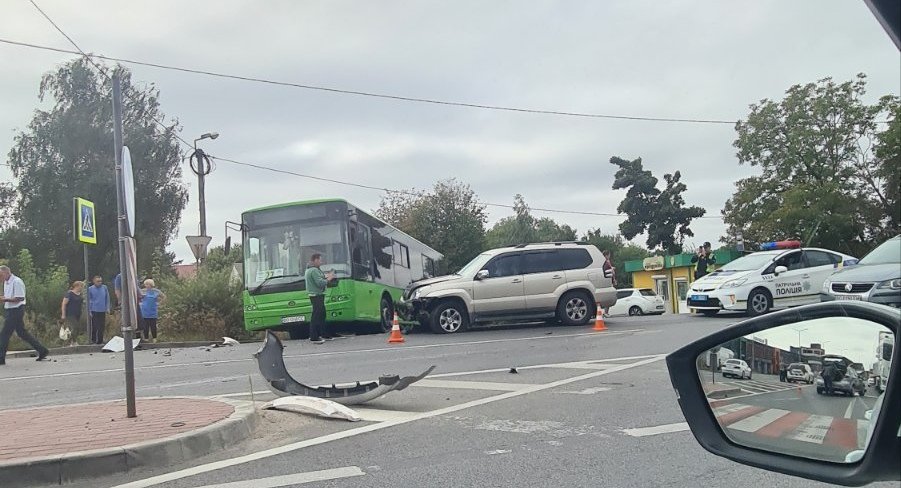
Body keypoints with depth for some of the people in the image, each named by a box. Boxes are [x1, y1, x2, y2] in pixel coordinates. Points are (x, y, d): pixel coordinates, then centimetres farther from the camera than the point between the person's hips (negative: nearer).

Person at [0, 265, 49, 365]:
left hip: (16, 311, -10)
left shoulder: (17, 282, -15)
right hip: (11, 311, 10)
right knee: (22, 333, 11)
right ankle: (42, 350, 14)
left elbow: (20, 298, -20)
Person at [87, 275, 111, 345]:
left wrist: (108, 308, 4)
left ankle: (100, 341, 15)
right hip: (94, 311, -3)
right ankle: (93, 340, 5)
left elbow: (107, 298, 11)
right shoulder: (90, 289, 0)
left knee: (102, 327, 6)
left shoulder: (104, 288, 7)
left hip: (102, 311, 3)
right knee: (94, 327, -5)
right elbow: (88, 300, 2)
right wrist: (89, 311, -2)